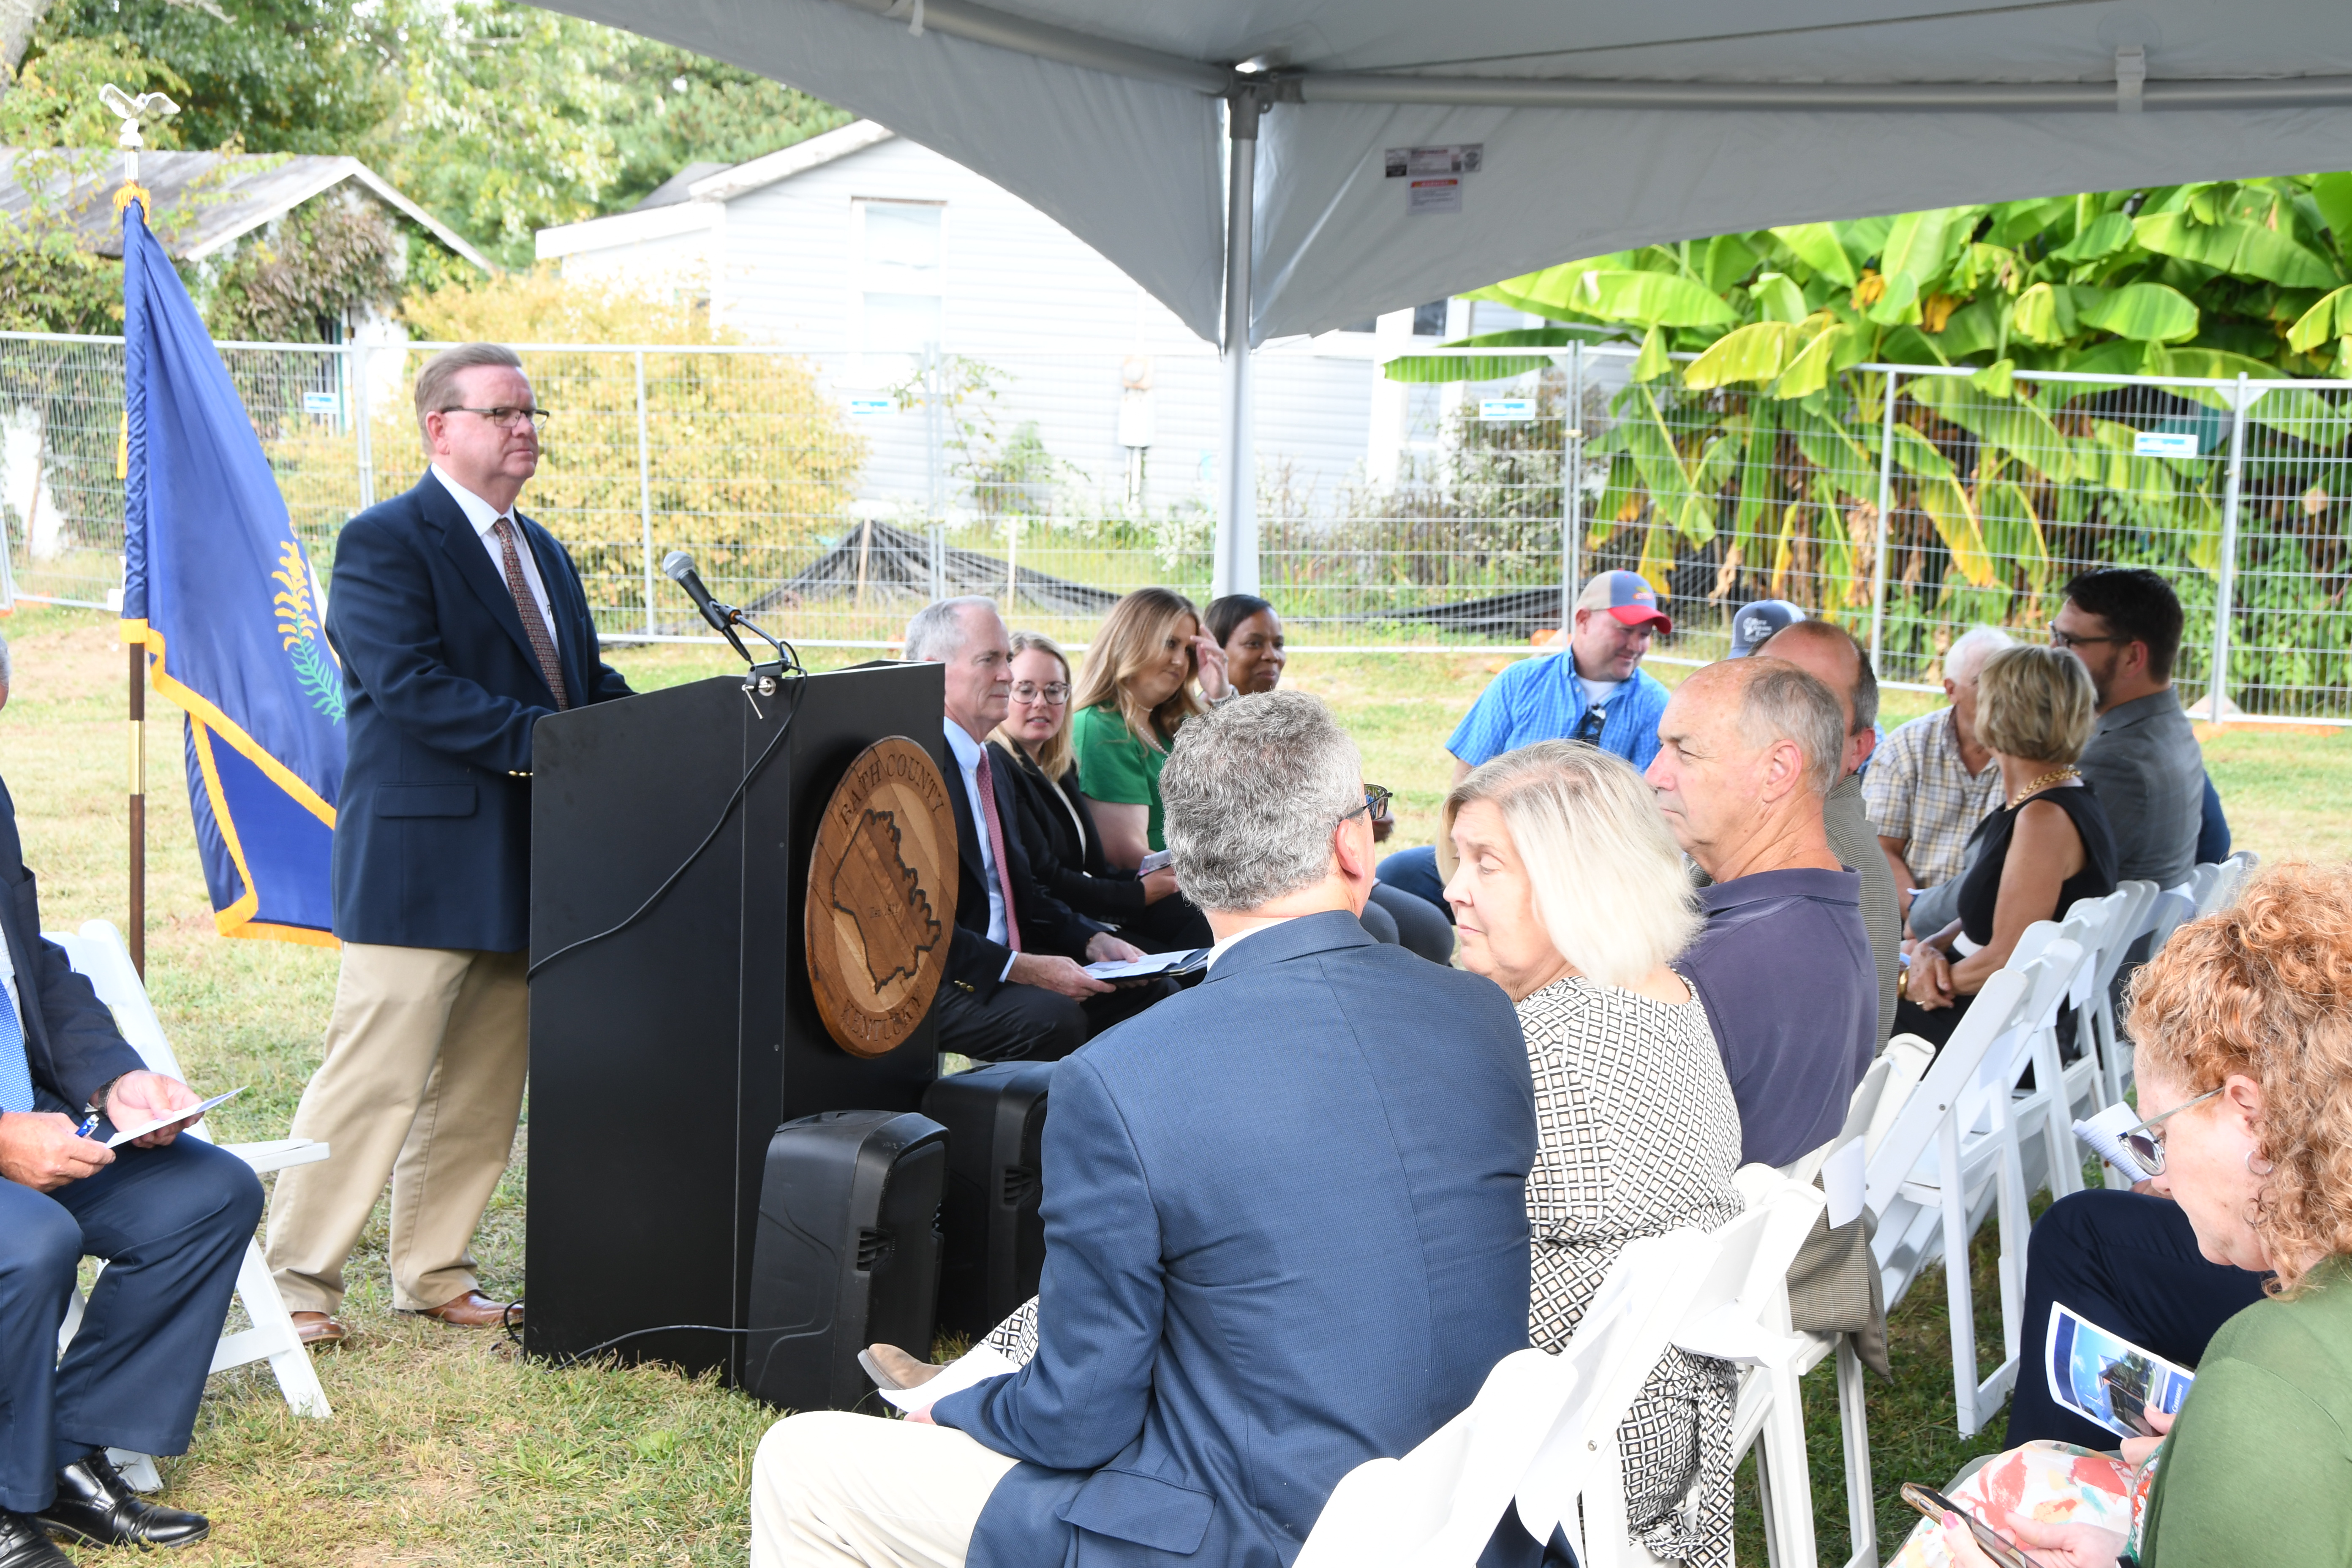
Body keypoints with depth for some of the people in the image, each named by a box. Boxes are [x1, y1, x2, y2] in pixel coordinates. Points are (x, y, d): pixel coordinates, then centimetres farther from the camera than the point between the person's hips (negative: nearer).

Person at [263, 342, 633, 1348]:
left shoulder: (542, 553, 21)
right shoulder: (384, 542, -6)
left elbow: (589, 682, 19)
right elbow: (409, 684, -18)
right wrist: (539, 740, -23)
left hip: (524, 865, 8)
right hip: (422, 859, -8)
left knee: (483, 1087, 12)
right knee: (375, 1079, -6)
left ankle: (434, 1274, 23)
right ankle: (299, 1282, 6)